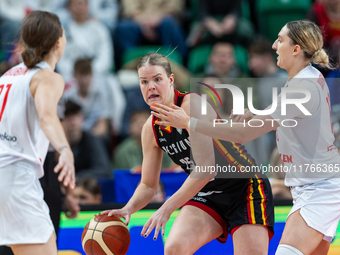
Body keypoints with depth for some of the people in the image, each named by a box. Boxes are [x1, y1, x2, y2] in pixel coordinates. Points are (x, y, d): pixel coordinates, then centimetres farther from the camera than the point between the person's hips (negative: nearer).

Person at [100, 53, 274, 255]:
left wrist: (167, 208, -31)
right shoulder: (150, 129, 1)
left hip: (245, 187, -6)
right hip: (208, 196, 6)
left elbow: (207, 168, -29)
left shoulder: (192, 104, -22)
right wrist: (128, 210, -11)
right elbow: (148, 185, 11)